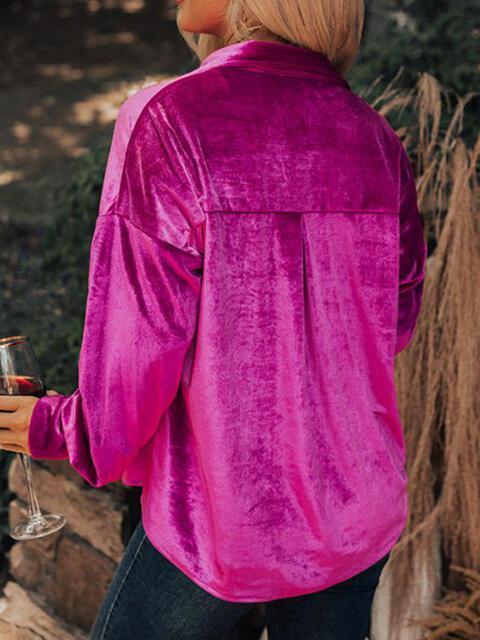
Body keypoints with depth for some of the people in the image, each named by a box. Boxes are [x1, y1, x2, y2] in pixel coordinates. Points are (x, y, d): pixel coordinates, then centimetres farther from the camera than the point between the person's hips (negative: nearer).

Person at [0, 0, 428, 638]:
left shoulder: (170, 117, -16)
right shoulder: (374, 137, -1)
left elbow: (139, 339, -15)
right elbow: (396, 318, 8)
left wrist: (63, 427, 2)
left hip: (222, 517, -4)